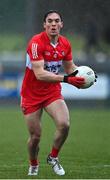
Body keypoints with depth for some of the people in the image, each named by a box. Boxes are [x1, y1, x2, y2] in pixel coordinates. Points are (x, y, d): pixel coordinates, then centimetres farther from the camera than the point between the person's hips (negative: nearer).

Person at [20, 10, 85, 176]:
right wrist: (66, 79, -37)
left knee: (64, 125, -20)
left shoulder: (65, 44, -3)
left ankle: (53, 157, 6)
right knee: (35, 136, 0)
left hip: (53, 92, 4)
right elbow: (39, 74, -30)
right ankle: (33, 165, 30)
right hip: (32, 95, -4)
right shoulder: (36, 42, -22)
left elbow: (70, 68, 12)